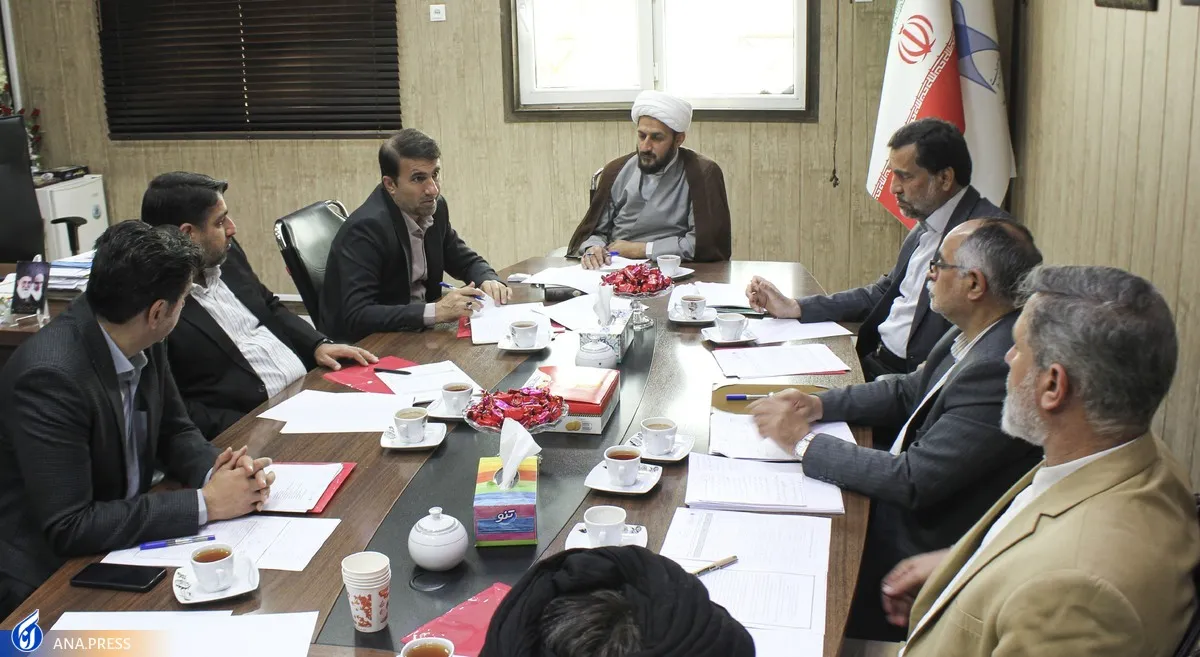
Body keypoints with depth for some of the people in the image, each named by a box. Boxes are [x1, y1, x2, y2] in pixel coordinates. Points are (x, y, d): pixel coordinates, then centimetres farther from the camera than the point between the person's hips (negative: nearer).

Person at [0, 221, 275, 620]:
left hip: (118, 544, 7)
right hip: (47, 575, -7)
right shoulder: (51, 375, -28)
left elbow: (174, 432, 8)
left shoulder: (141, 344, -6)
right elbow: (68, 528, -28)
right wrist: (205, 503, -25)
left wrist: (217, 470, -14)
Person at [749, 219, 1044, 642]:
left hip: (925, 541, -9)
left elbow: (912, 481, -29)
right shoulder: (973, 336, 0)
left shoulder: (1001, 370, -30)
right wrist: (819, 405, 1)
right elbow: (909, 392, 15)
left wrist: (802, 440, -20)